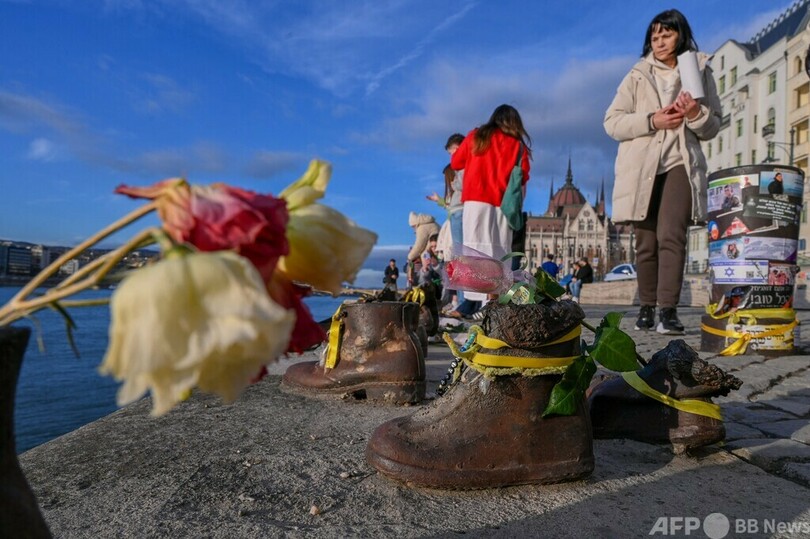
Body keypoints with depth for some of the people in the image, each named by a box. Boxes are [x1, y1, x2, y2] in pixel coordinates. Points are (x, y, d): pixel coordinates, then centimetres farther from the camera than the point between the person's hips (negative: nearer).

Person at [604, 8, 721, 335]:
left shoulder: (701, 72, 14)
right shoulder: (638, 75, 12)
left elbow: (713, 128, 15)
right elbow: (611, 122, 3)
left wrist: (697, 115, -8)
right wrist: (652, 120, -11)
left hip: (680, 164, 0)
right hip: (641, 167, 1)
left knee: (671, 236, -18)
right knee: (646, 242, 2)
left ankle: (668, 311, -19)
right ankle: (647, 307, 11)